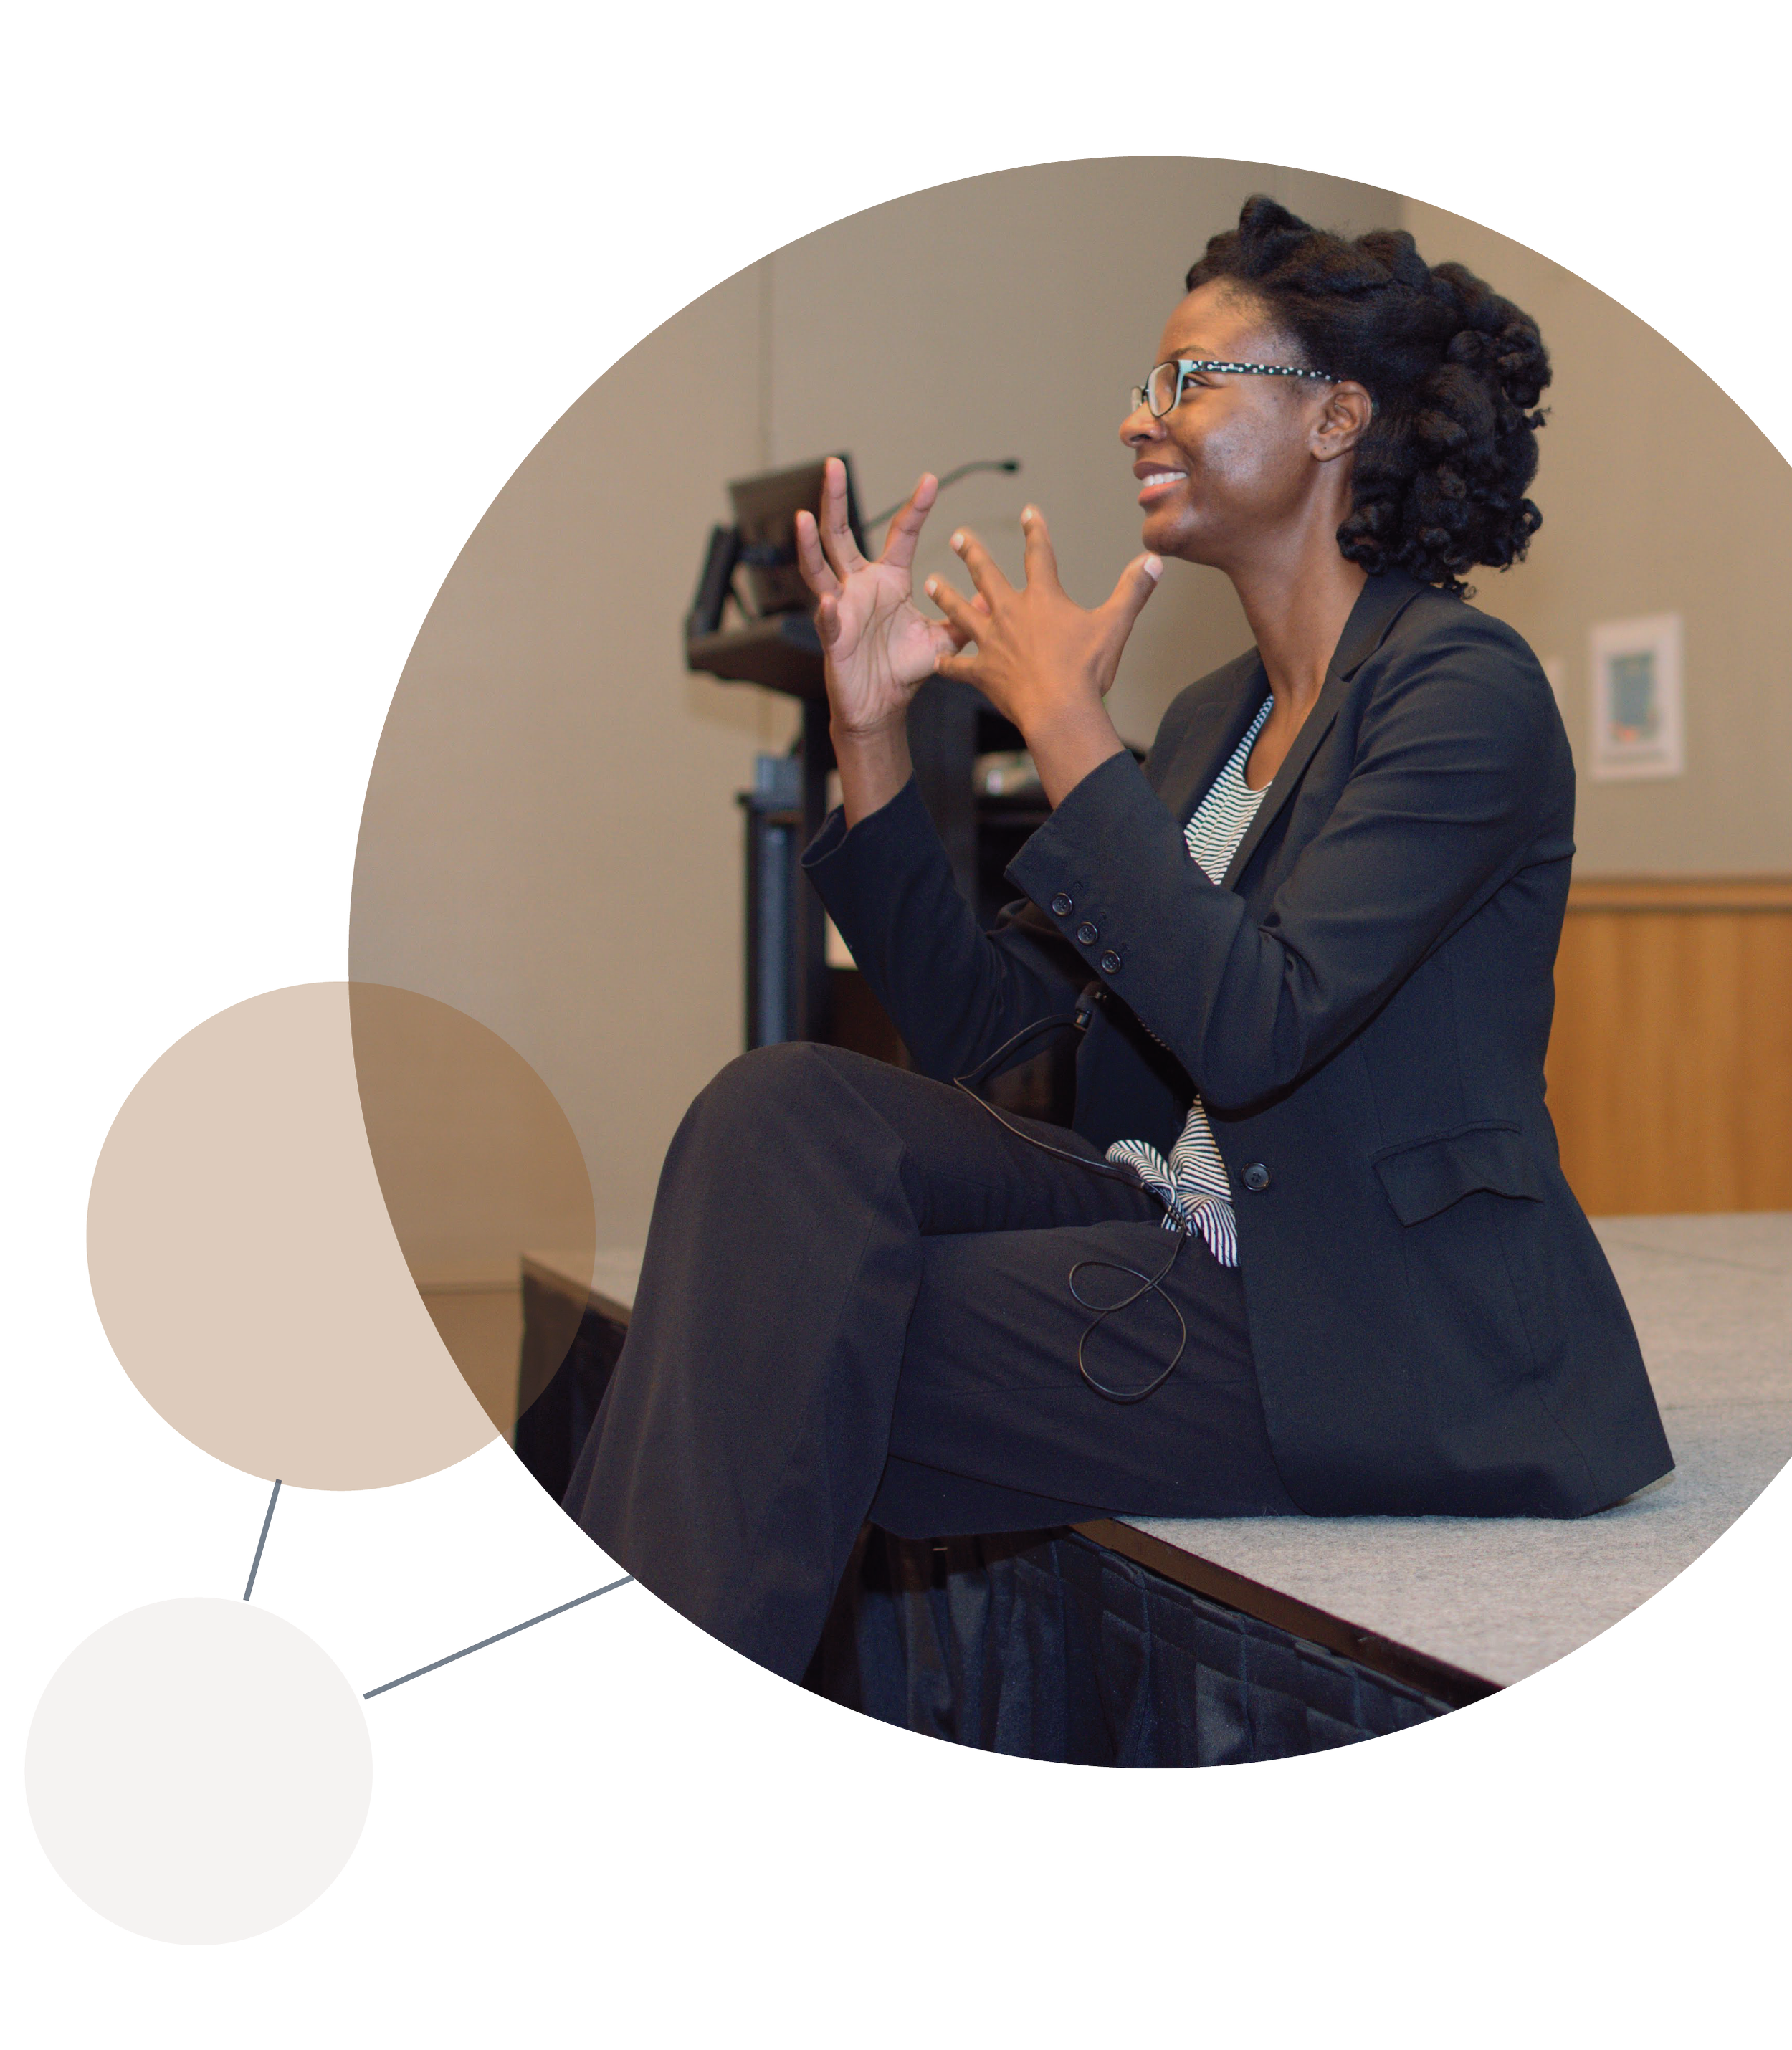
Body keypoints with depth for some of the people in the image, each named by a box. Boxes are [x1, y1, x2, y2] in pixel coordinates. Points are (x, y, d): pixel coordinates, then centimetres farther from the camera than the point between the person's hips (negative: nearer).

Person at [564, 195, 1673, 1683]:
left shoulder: (1465, 691, -10)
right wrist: (872, 726, 3)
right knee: (788, 1107, -14)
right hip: (1192, 1247, 8)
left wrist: (1063, 725, -17)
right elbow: (973, 1024, 12)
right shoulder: (1216, 721, 15)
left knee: (807, 1357, -21)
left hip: (1385, 1353, -8)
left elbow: (1257, 1028, -23)